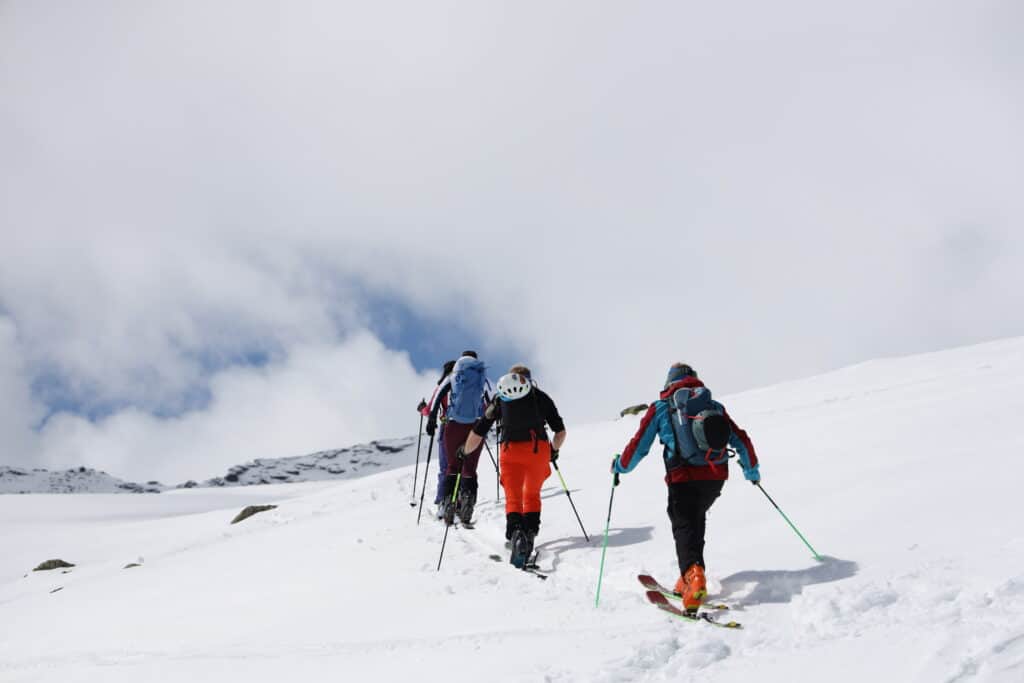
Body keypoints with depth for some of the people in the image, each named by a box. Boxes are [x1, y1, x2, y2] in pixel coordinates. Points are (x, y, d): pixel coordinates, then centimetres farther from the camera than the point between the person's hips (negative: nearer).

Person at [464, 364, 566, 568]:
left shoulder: (500, 398, 16)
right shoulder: (541, 397, 17)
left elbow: (477, 433, 12)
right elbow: (560, 432, 16)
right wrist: (554, 451, 33)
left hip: (511, 451, -1)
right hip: (539, 450, 1)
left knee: (513, 498, 2)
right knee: (532, 495, 21)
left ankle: (516, 533, -23)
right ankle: (531, 532, 7)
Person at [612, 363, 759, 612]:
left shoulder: (661, 408, 7)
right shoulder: (715, 406, 15)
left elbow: (638, 445, 6)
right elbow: (742, 441, 16)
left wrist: (619, 466, 24)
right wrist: (752, 470, 32)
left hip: (684, 478, -4)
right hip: (717, 476, 4)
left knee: (684, 526, 1)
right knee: (696, 518, 24)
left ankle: (692, 572, -27)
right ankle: (688, 581, 20)